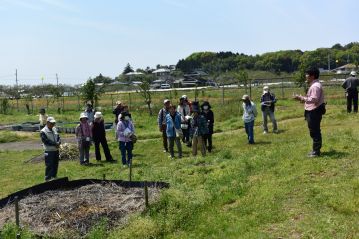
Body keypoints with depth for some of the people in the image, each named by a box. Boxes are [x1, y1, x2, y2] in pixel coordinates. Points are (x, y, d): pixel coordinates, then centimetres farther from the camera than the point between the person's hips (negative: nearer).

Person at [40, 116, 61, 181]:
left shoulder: (54, 129, 9)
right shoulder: (43, 132, -13)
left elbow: (58, 137, 9)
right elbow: (46, 141, -20)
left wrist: (58, 143, -12)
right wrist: (55, 144, -20)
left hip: (56, 150, 7)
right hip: (49, 151, -7)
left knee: (55, 164, 16)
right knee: (49, 166, -4)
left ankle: (54, 176, 29)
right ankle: (48, 179, 4)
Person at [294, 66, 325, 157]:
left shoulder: (315, 86, -19)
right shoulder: (314, 85, 15)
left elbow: (314, 99, -26)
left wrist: (301, 98, -23)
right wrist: (303, 99, 11)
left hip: (314, 112, -11)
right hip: (313, 111, 11)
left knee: (314, 131, -3)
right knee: (315, 131, 17)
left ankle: (316, 151, 5)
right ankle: (316, 149, 27)